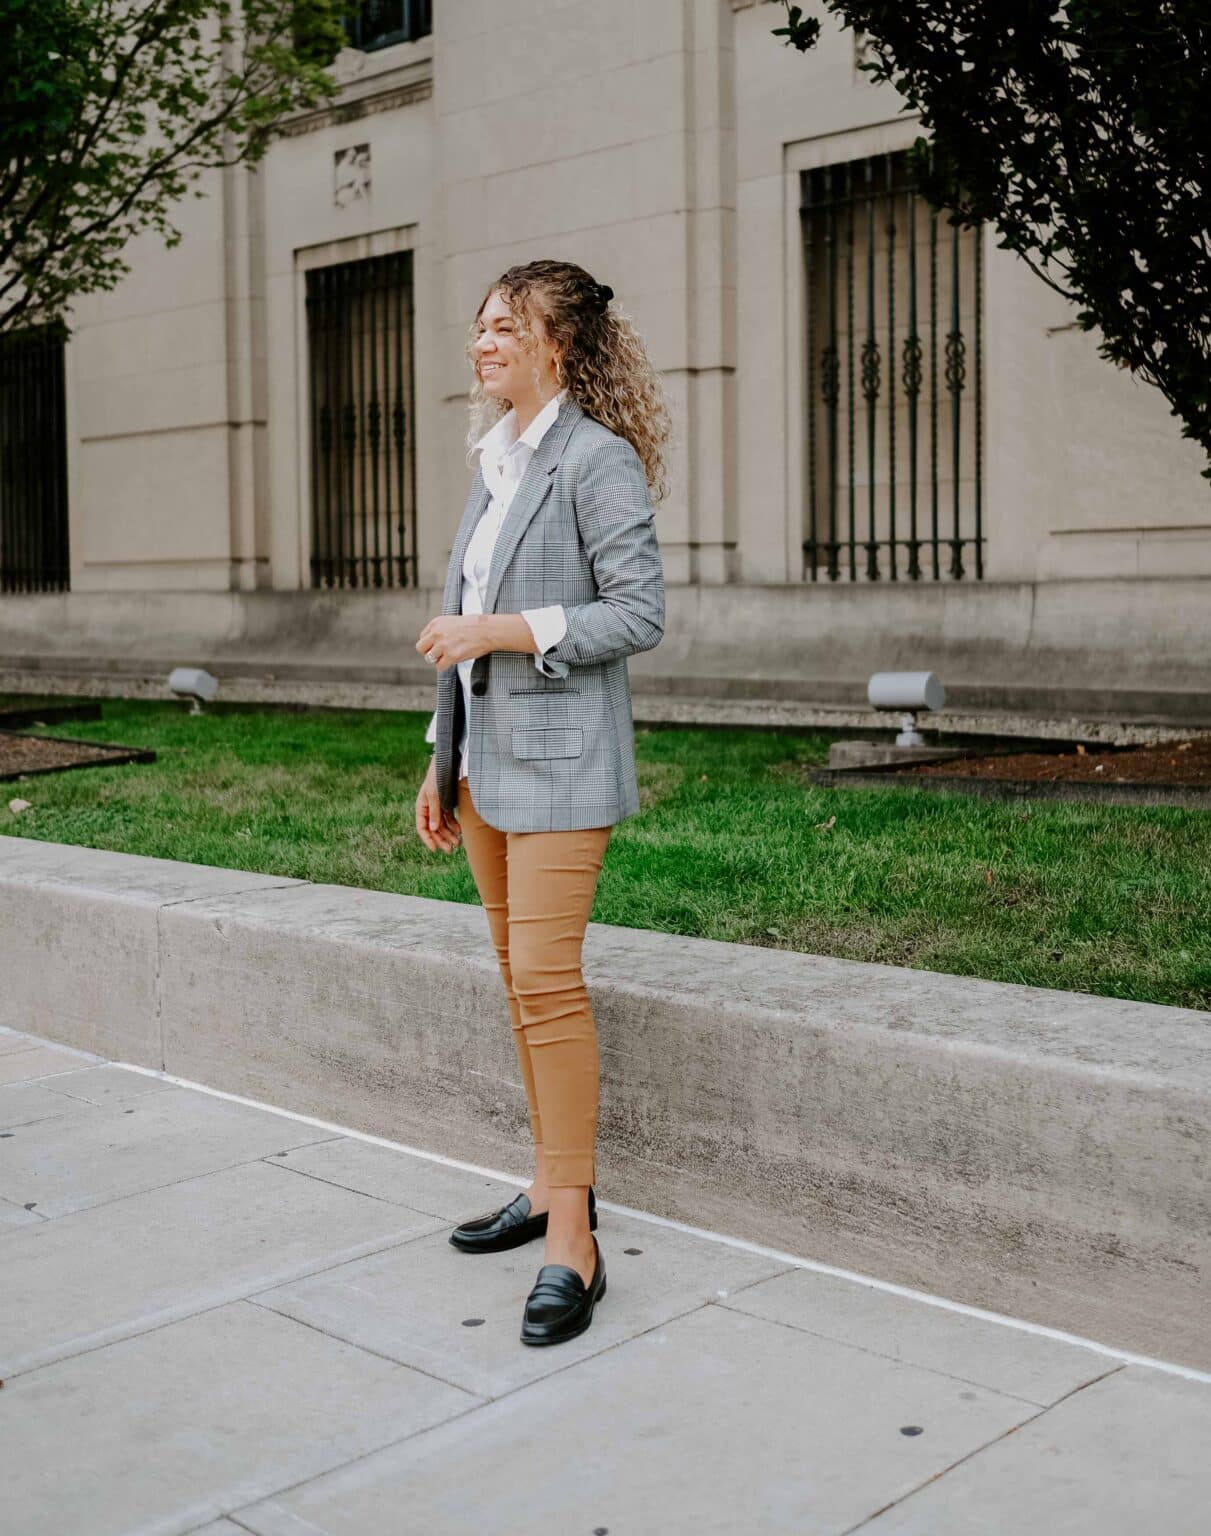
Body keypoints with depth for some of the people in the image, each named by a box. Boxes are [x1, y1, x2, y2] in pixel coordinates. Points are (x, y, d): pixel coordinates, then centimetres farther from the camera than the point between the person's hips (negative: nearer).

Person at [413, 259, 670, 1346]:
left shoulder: (597, 459, -10)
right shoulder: (495, 460, 16)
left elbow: (639, 613, -14)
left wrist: (502, 630, -19)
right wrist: (442, 763, 18)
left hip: (559, 763, -8)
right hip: (485, 758, 9)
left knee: (548, 983, -11)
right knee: (518, 980, 13)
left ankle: (572, 1246, -3)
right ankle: (555, 1185, 25)